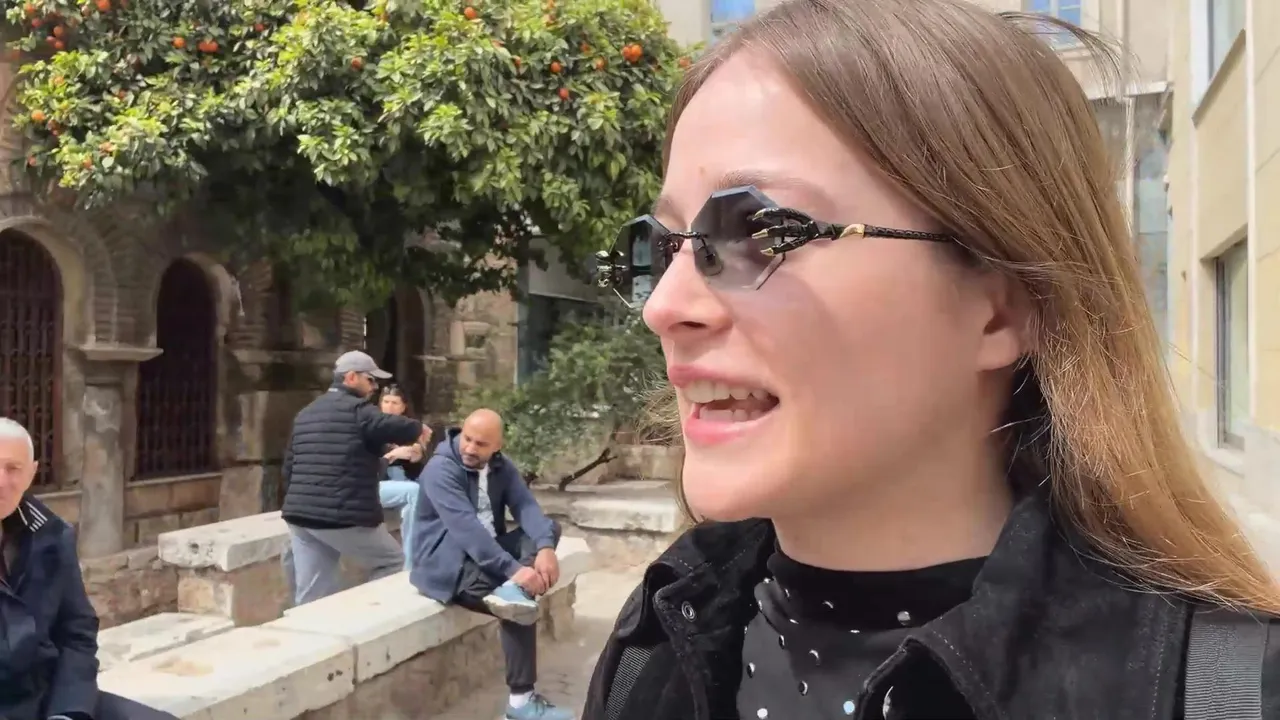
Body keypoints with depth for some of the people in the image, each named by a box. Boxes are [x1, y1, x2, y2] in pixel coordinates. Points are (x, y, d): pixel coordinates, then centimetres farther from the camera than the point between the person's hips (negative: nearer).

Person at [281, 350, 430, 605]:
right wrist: (418, 429, 0)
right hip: (345, 517, -8)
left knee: (311, 596, 10)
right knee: (392, 563, 14)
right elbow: (394, 426, -22)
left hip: (301, 516, 8)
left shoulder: (305, 414, 19)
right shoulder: (357, 409, -7)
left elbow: (289, 468, 23)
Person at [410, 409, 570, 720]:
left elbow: (527, 507, -10)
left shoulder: (501, 467, 5)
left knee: (548, 528, -8)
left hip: (489, 550, 8)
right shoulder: (441, 469, -18)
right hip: (447, 560, -8)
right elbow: (466, 526, -30)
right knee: (520, 607, -25)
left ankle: (512, 591, -30)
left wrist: (544, 547, -31)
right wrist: (514, 570, -38)